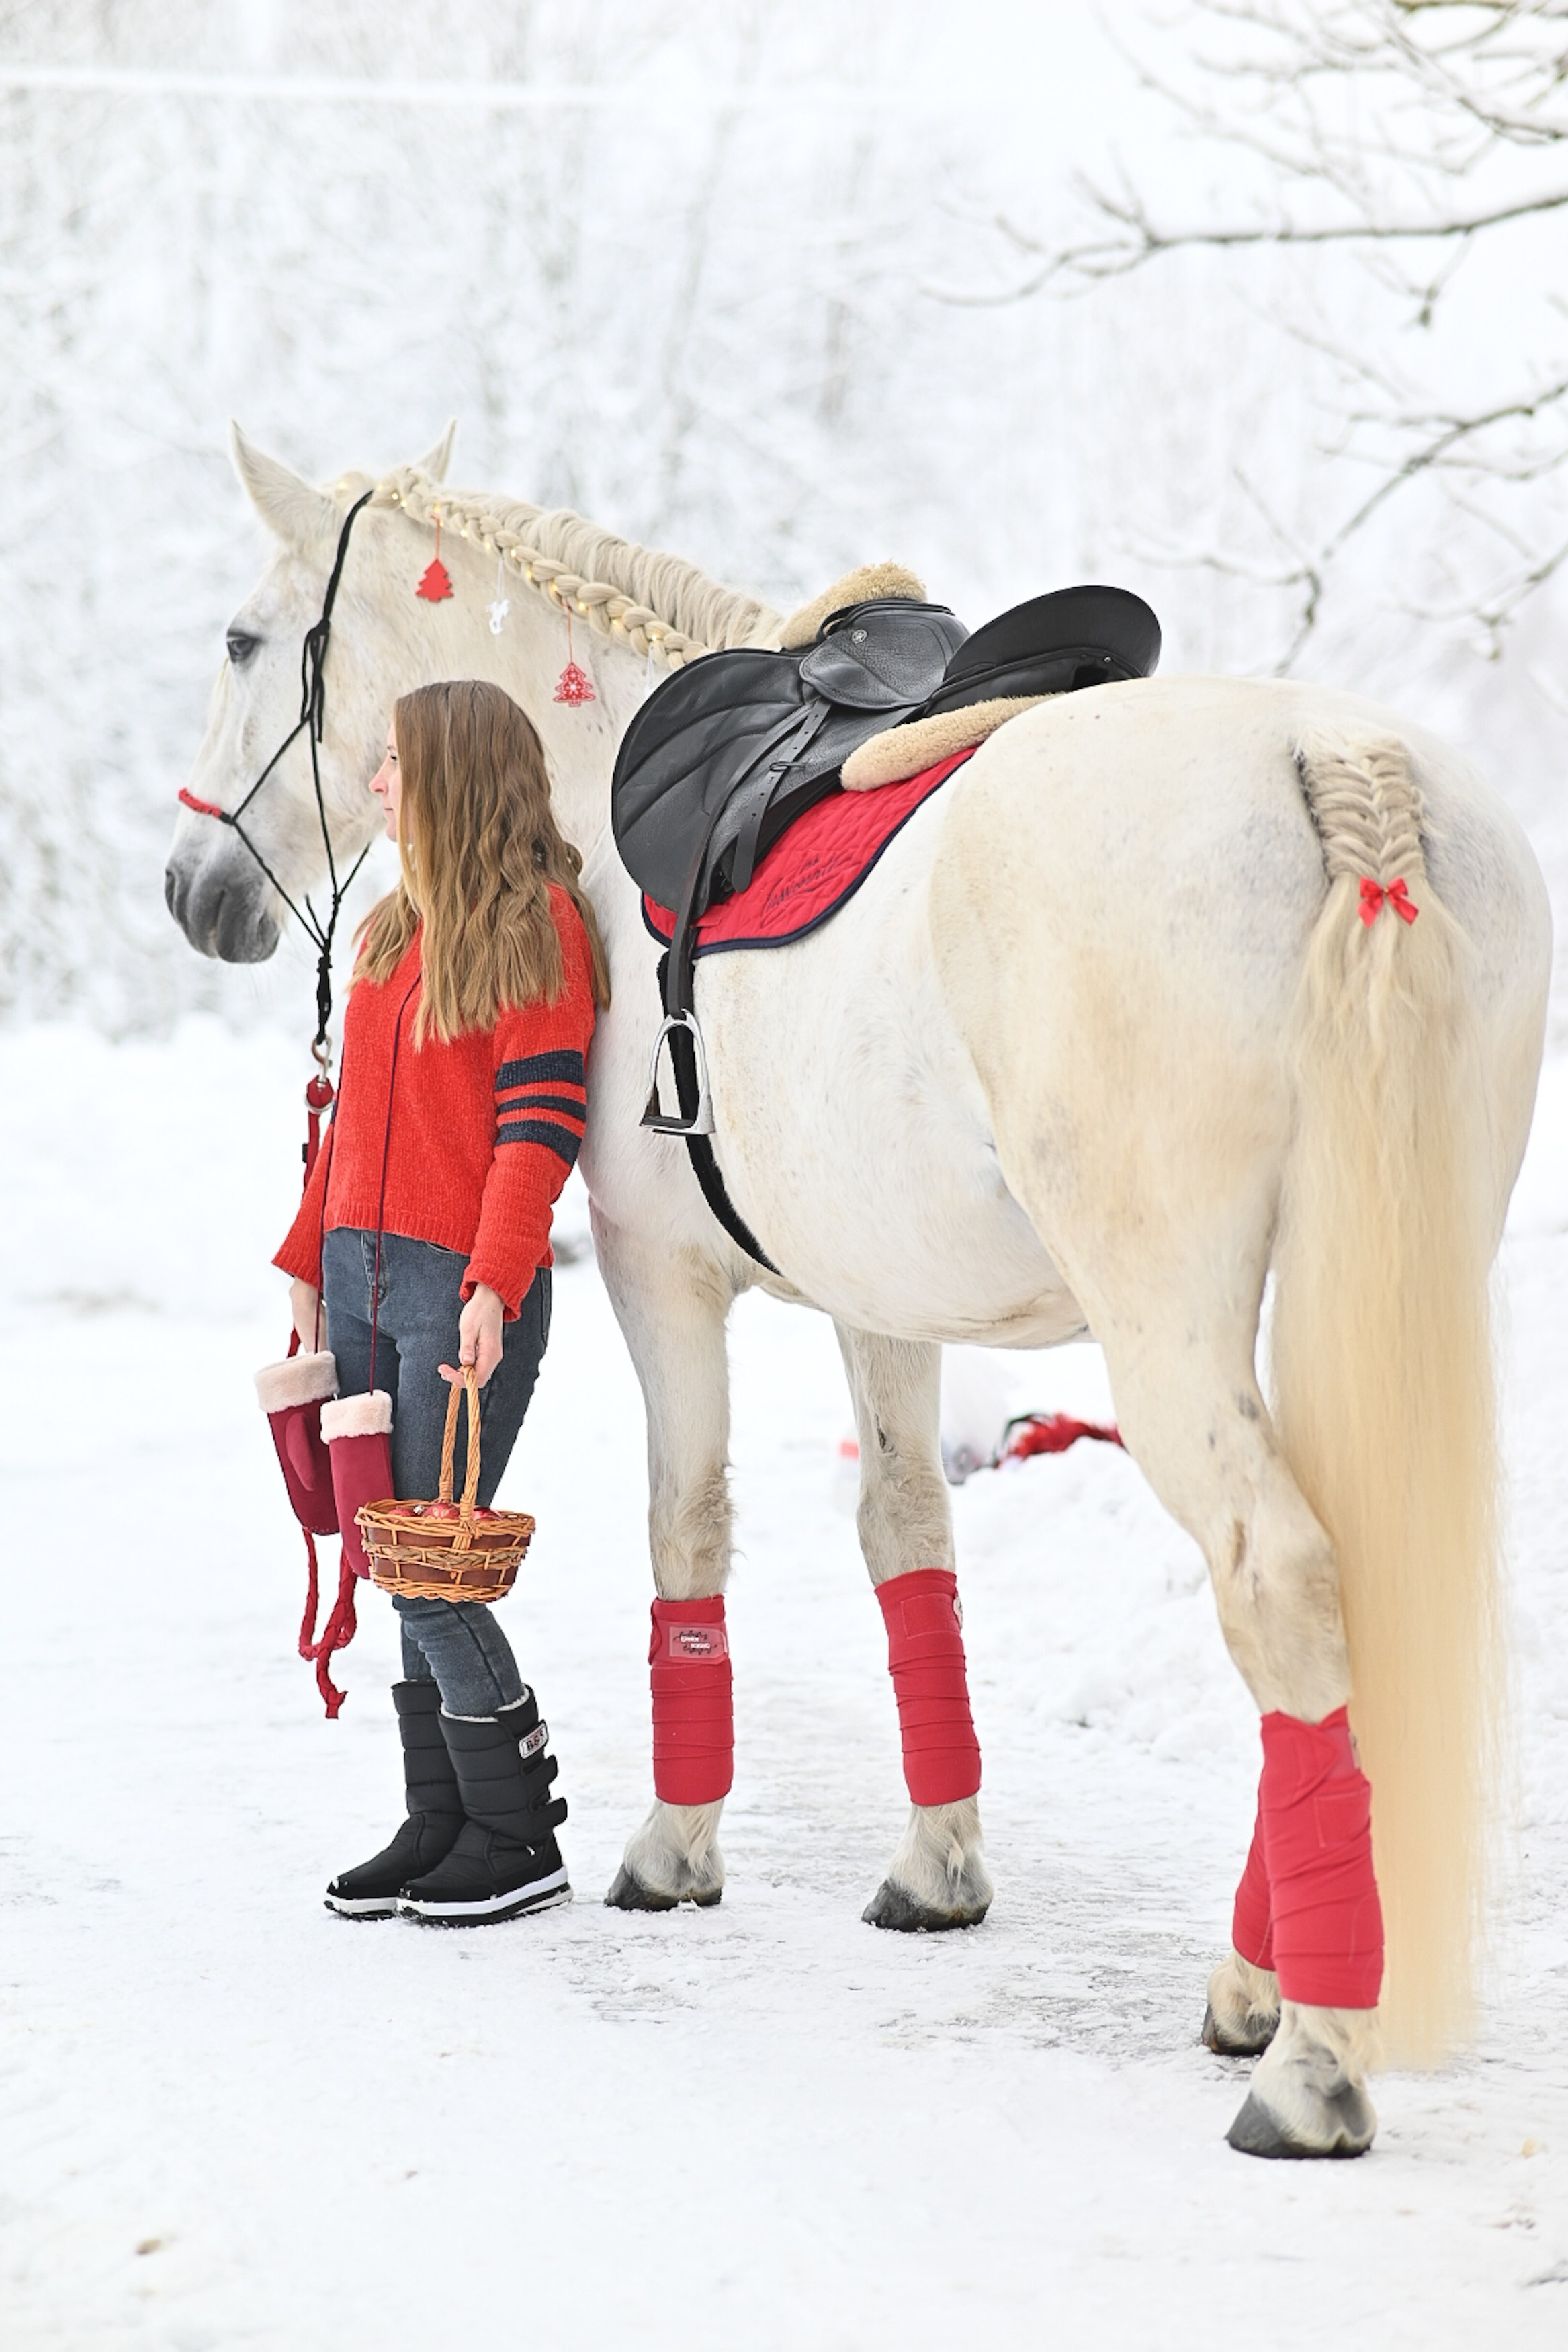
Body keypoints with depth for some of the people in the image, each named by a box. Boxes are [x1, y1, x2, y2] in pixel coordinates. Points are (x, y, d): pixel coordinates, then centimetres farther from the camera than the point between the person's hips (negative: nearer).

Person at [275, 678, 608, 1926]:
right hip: (363, 1273, 8)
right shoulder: (393, 929, 16)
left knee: (431, 1571, -8)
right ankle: (441, 1822, 15)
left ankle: (518, 1839, 3)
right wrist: (310, 1261, 15)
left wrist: (492, 1286, -23)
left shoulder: (538, 923, -8)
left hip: (466, 1294, -8)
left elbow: (541, 1124, -16)